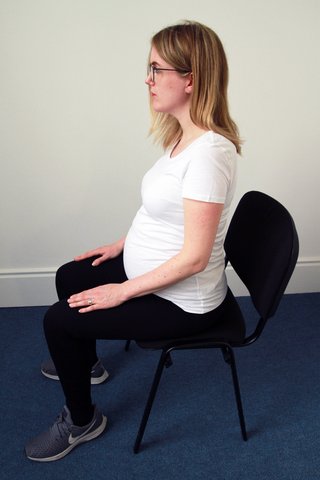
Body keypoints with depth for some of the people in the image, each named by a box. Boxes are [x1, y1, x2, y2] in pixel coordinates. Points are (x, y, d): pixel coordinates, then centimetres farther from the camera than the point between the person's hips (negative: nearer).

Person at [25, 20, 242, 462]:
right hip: (145, 268, 9)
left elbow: (193, 258, -29)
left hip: (182, 301, -9)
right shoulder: (183, 135, 0)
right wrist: (121, 245, 13)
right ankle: (84, 362, 48)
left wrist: (121, 292, -20)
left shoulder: (209, 151, -30)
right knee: (69, 277, 22)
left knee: (58, 320, -6)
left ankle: (82, 422, 19)